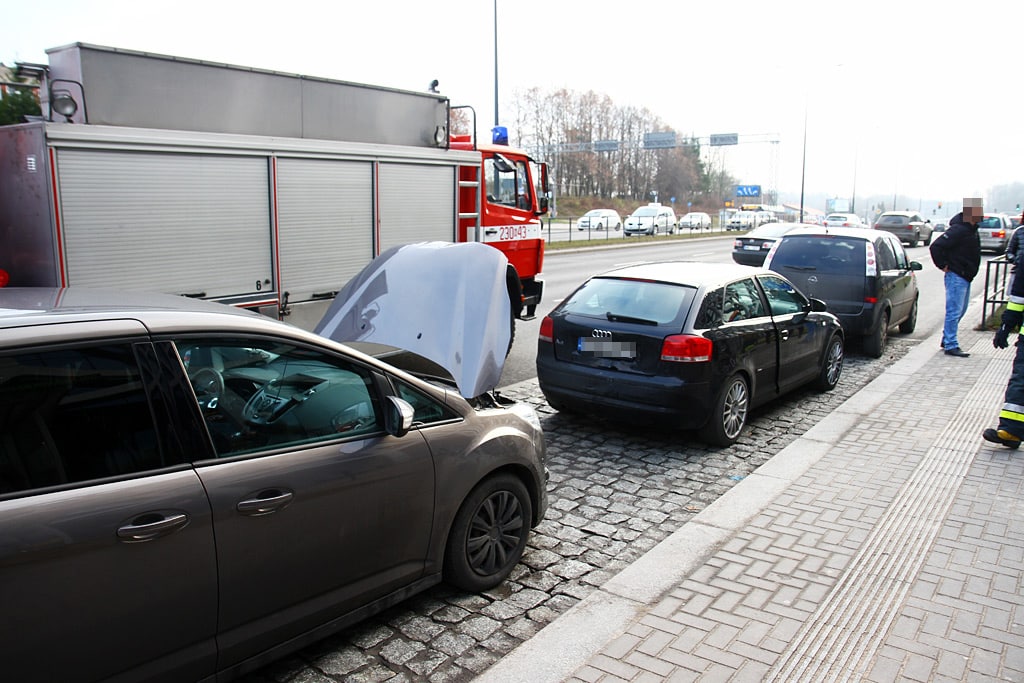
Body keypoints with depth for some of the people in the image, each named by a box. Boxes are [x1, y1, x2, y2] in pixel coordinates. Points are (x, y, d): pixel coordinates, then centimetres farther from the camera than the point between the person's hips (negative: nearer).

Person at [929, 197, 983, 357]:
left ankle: (947, 340, 27)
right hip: (956, 277, -10)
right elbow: (936, 247, -26)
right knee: (954, 311, -7)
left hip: (966, 277, 10)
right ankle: (950, 345, -3)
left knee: (960, 310, 17)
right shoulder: (958, 230, -20)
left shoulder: (971, 229, 11)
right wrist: (943, 265, -18)